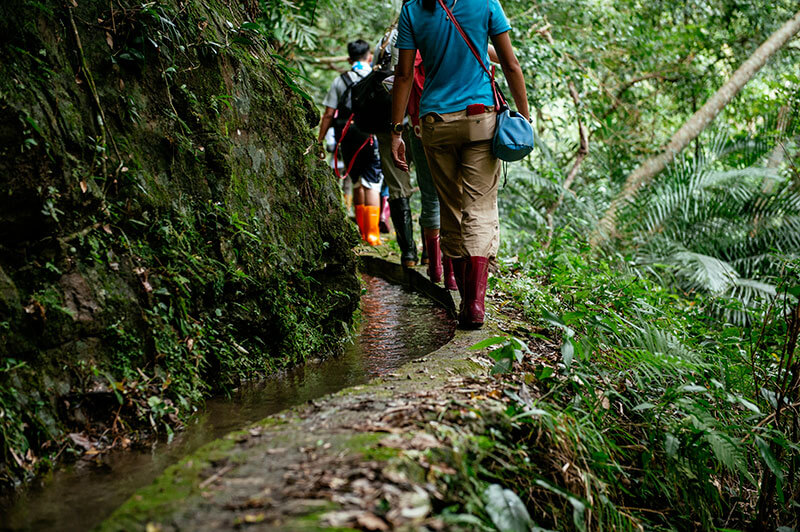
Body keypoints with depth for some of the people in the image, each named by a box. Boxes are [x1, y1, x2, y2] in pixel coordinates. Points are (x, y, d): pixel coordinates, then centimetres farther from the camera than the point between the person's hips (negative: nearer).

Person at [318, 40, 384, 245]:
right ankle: (372, 232, -7)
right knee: (372, 184, -2)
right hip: (373, 136, -2)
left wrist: (320, 139, 7)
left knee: (357, 184, 13)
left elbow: (328, 114, 2)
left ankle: (362, 231, 22)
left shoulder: (340, 81, 6)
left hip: (348, 138, 2)